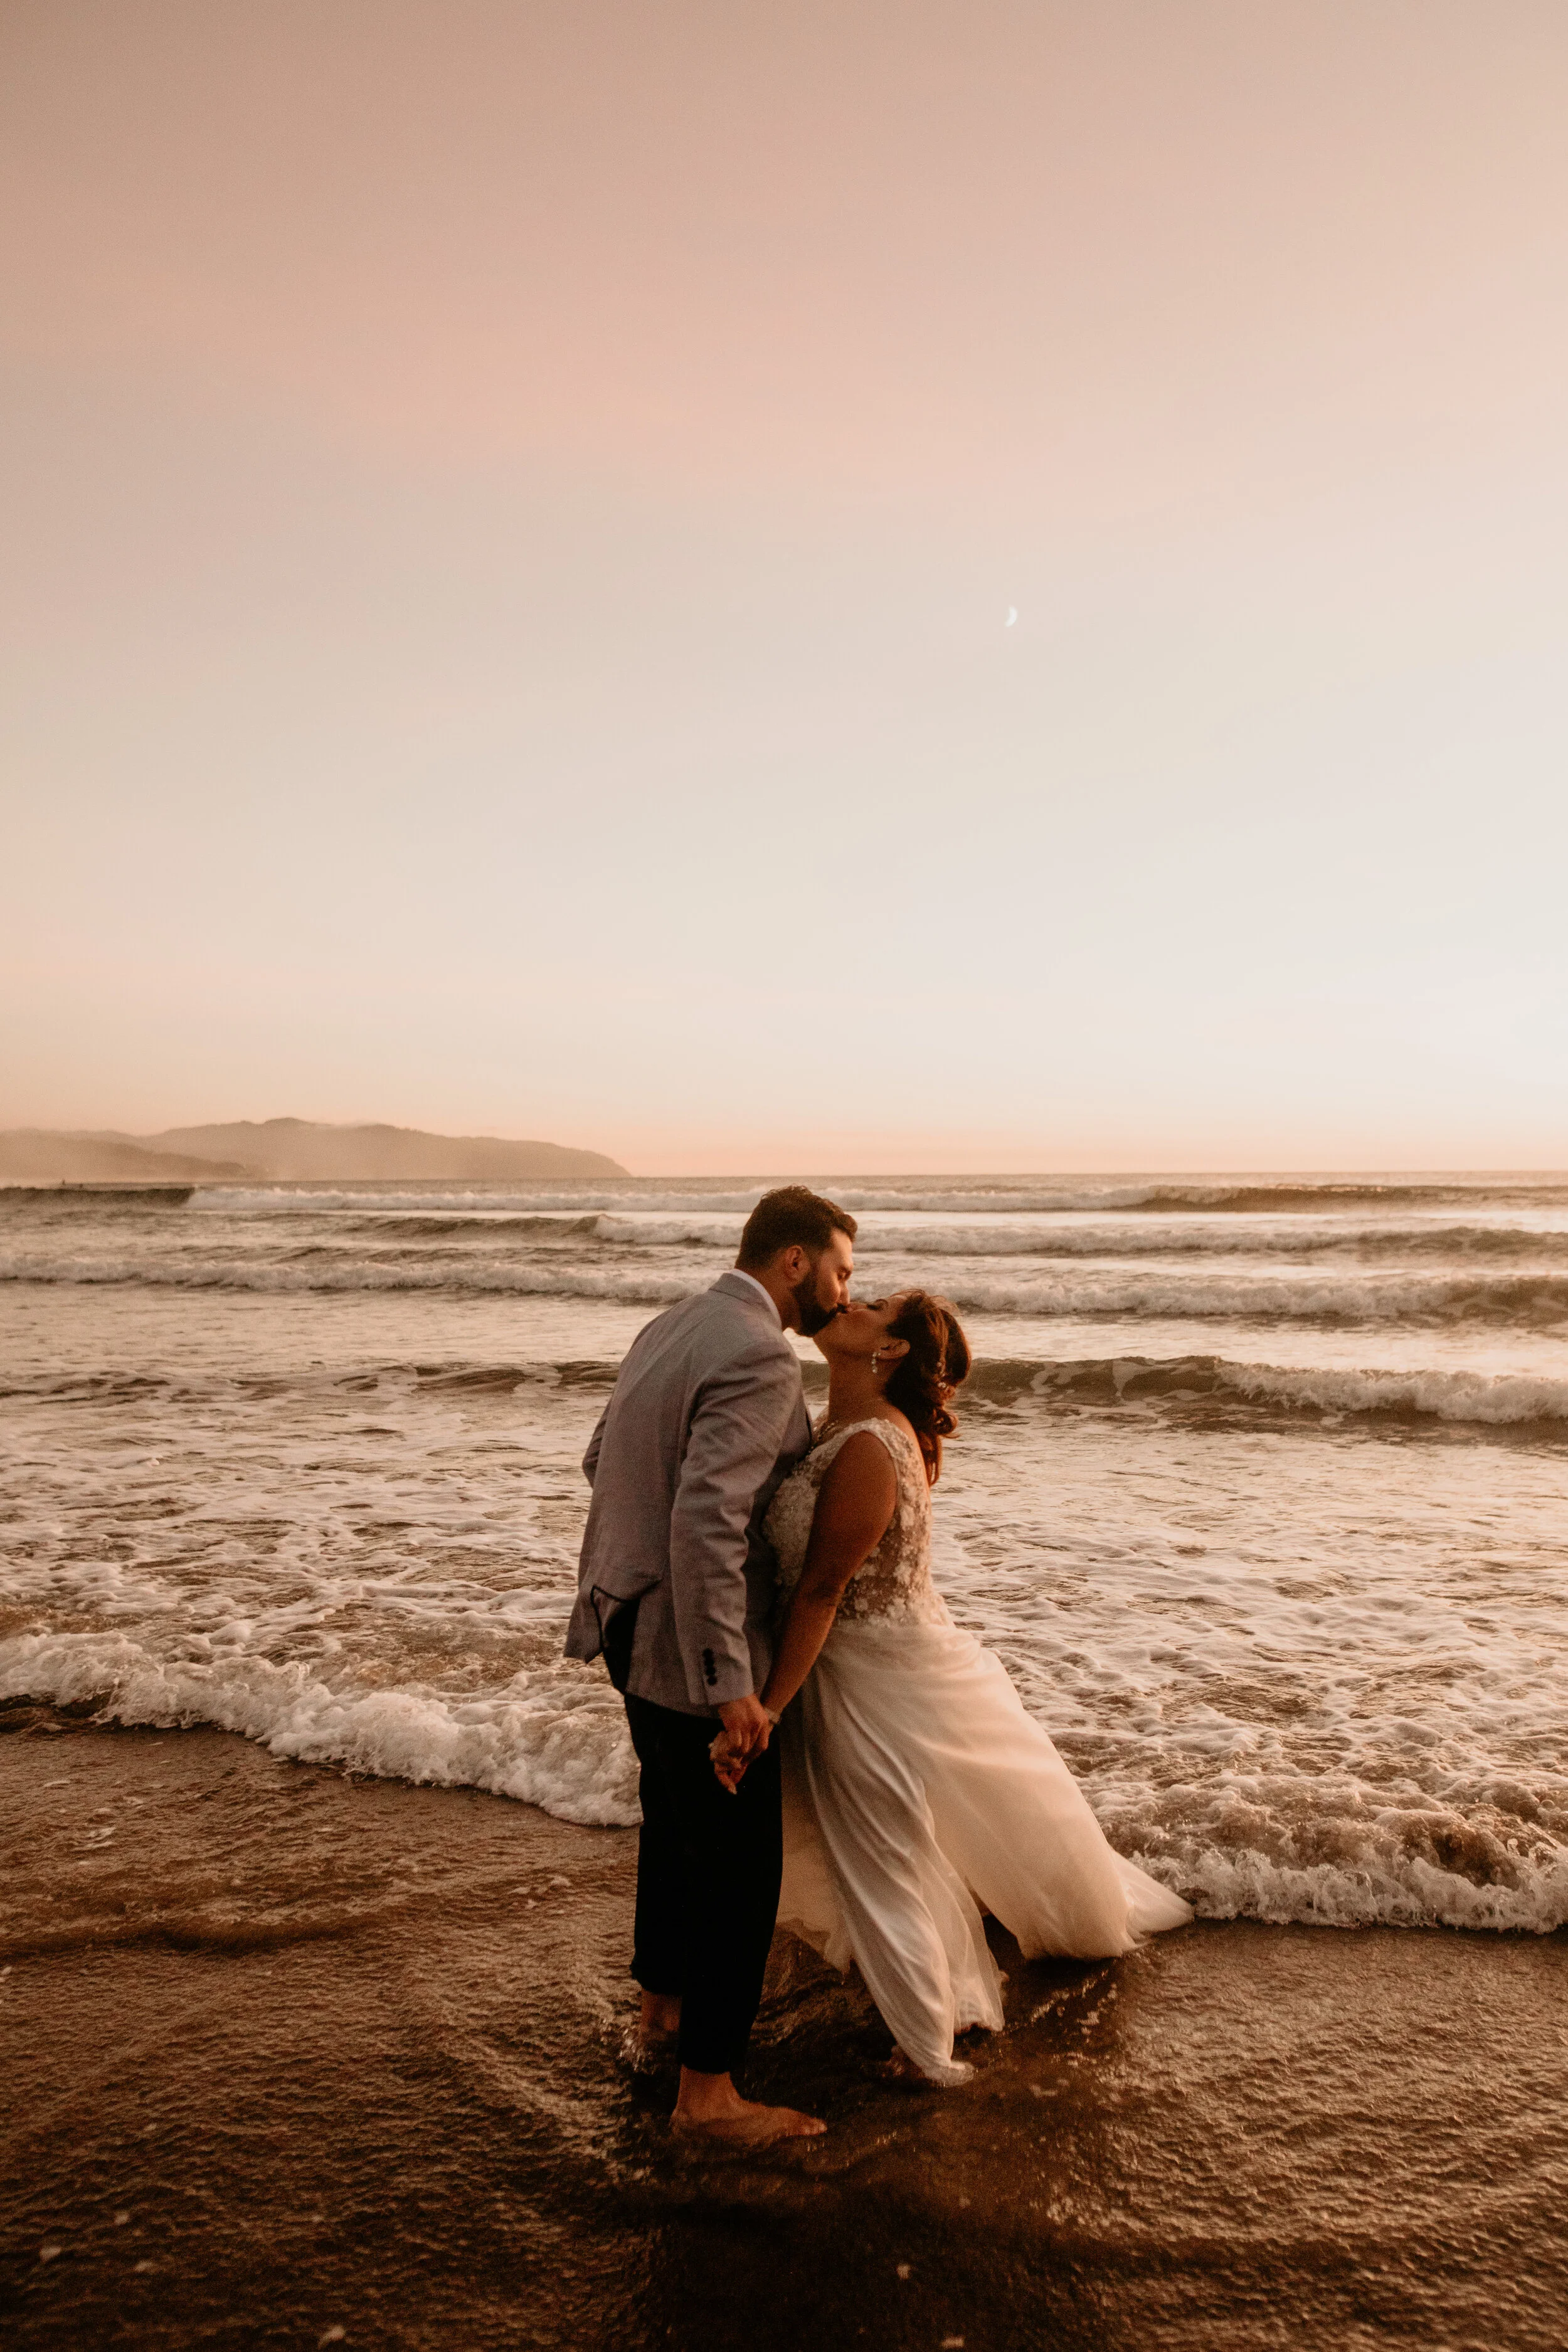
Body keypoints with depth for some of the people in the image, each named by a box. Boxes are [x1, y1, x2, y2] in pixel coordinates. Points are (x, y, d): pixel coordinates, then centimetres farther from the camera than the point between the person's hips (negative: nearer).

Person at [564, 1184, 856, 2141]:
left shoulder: (672, 1327, 6)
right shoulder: (760, 1358, -23)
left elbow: (603, 1456, 16)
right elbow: (705, 1519, -31)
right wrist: (730, 1686, -27)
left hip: (635, 1623, 10)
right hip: (689, 1645, -10)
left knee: (676, 1823, 26)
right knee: (739, 1860, 5)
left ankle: (663, 1999, 45)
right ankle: (708, 2089, 18)